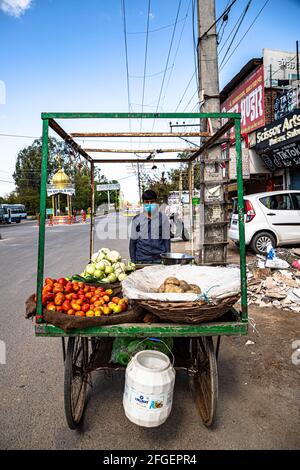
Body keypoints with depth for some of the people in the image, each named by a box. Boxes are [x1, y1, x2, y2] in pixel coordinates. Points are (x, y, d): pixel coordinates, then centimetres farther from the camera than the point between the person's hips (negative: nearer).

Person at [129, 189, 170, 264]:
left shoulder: (163, 218, 3)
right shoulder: (137, 219, 5)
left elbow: (167, 241, 6)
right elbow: (133, 241, 9)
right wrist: (133, 260, 4)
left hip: (159, 260, 0)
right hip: (141, 261, 1)